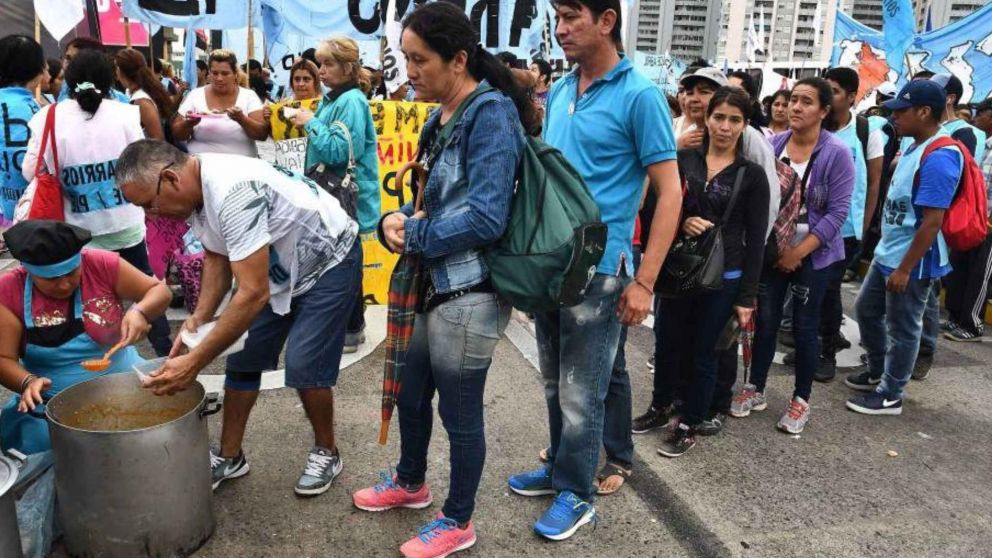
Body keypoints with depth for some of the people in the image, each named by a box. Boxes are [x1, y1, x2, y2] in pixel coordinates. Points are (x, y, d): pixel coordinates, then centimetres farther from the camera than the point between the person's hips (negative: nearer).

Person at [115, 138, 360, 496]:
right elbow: (216, 257, 6)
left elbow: (254, 294, -38)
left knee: (303, 367, -13)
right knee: (242, 357, 6)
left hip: (329, 261, -9)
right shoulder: (196, 189, -8)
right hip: (277, 267, 9)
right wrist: (198, 319, -9)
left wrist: (194, 363, -35)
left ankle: (326, 453, 12)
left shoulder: (232, 193, -35)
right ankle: (229, 457, 21)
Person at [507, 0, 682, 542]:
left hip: (597, 268, -6)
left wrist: (644, 281, -17)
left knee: (581, 392, 5)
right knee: (555, 384, 19)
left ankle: (576, 494, 23)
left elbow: (669, 192, -12)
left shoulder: (640, 96, -11)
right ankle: (560, 468, 37)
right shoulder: (559, 91, 8)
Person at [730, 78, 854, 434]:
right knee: (765, 321, 9)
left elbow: (837, 212, -13)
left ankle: (801, 400, 20)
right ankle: (755, 389, 24)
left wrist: (798, 252, -15)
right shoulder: (772, 145, -2)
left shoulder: (837, 154, -11)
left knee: (805, 327, 5)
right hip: (771, 250, 3)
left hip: (814, 255, -3)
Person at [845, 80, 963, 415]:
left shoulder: (939, 158, -23)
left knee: (902, 329, 5)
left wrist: (905, 269, -22)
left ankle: (890, 396, 20)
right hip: (887, 253, 10)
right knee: (866, 310, 20)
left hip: (911, 261, -10)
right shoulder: (915, 147, 7)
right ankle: (878, 372, 39)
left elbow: (932, 222, -25)